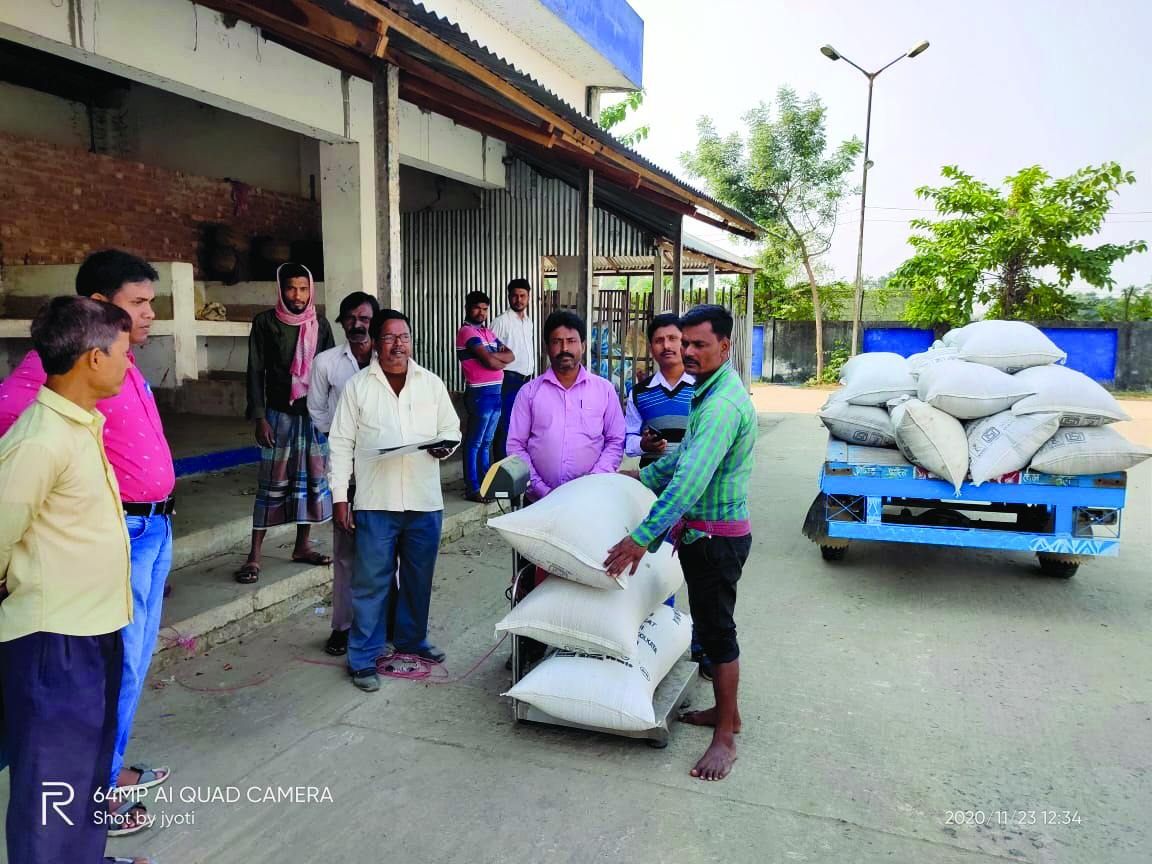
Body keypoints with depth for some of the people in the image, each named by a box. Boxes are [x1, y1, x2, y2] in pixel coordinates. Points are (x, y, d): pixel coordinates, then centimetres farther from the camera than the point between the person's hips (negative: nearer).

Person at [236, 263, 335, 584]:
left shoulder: (320, 324, 8)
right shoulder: (265, 322, -1)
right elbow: (256, 372, -1)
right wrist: (259, 417, -8)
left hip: (317, 414, 3)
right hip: (280, 414, -3)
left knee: (313, 480, 6)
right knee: (272, 483, -4)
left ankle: (302, 546, 18)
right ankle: (255, 554, 3)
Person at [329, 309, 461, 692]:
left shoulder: (432, 384, 8)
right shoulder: (357, 386, 1)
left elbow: (451, 428, 15)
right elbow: (342, 444, 2)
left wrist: (446, 445, -9)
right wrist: (339, 496, -3)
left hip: (425, 501, 3)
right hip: (375, 502, -3)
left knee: (419, 578, 15)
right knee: (371, 581, 1)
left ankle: (411, 639, 35)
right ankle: (364, 657, 14)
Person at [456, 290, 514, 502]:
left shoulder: (487, 332, 19)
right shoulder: (467, 331, -8)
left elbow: (510, 355, 11)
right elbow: (489, 361, -18)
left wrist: (494, 355, -8)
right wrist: (502, 359, 2)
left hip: (495, 392, 8)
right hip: (480, 392, -8)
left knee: (486, 441, 14)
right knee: (474, 442, -2)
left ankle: (485, 483, 22)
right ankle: (472, 488, 3)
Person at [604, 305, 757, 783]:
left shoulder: (723, 404, -24)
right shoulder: (711, 392, 11)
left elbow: (691, 478, -33)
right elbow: (686, 456, 22)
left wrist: (642, 536, -35)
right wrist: (642, 477, 18)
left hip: (716, 537, -10)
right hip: (703, 533, 10)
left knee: (717, 631, 0)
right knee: (711, 624, 19)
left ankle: (725, 738, 14)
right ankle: (726, 711, 35)